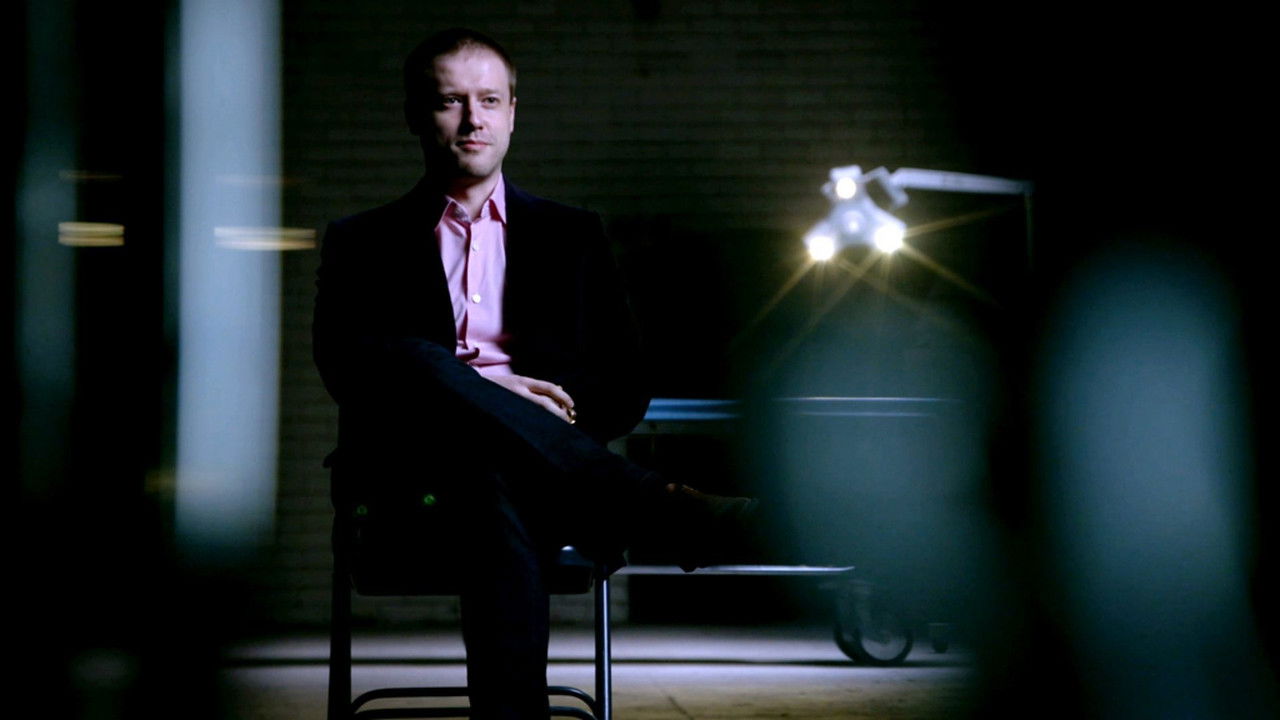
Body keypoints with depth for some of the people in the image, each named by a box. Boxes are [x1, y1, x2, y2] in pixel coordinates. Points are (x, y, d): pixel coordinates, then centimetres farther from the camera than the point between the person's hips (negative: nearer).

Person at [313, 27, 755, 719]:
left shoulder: (570, 235, 24)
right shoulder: (362, 242, 21)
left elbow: (627, 386, 16)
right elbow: (342, 362, 2)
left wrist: (538, 406, -7)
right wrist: (489, 391, -13)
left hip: (521, 469, 0)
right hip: (410, 481, 0)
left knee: (495, 487, -38)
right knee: (423, 365, -35)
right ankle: (659, 508, -37)